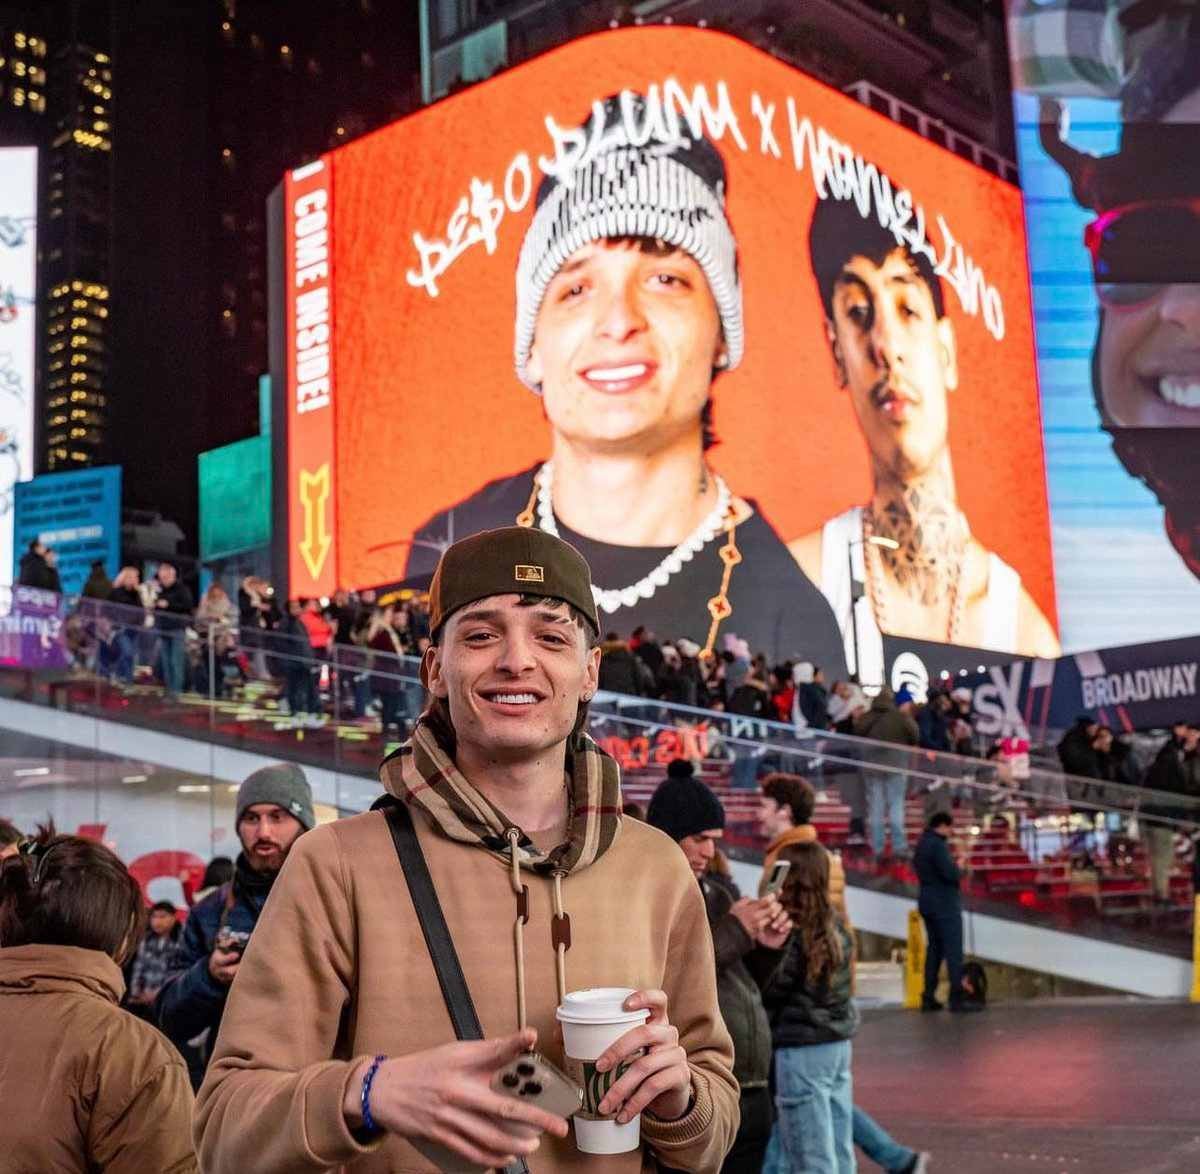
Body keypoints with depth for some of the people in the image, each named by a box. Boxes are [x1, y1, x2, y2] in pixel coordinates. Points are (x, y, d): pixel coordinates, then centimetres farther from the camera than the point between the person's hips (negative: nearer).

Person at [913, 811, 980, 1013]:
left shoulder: (922, 844, 14)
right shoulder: (938, 844, -16)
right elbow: (950, 874, -23)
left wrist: (955, 870, 6)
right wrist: (960, 868, -2)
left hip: (928, 903, 9)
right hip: (945, 904, -9)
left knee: (934, 948, 12)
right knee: (953, 950, -6)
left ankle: (929, 998, 12)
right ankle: (957, 998, -8)